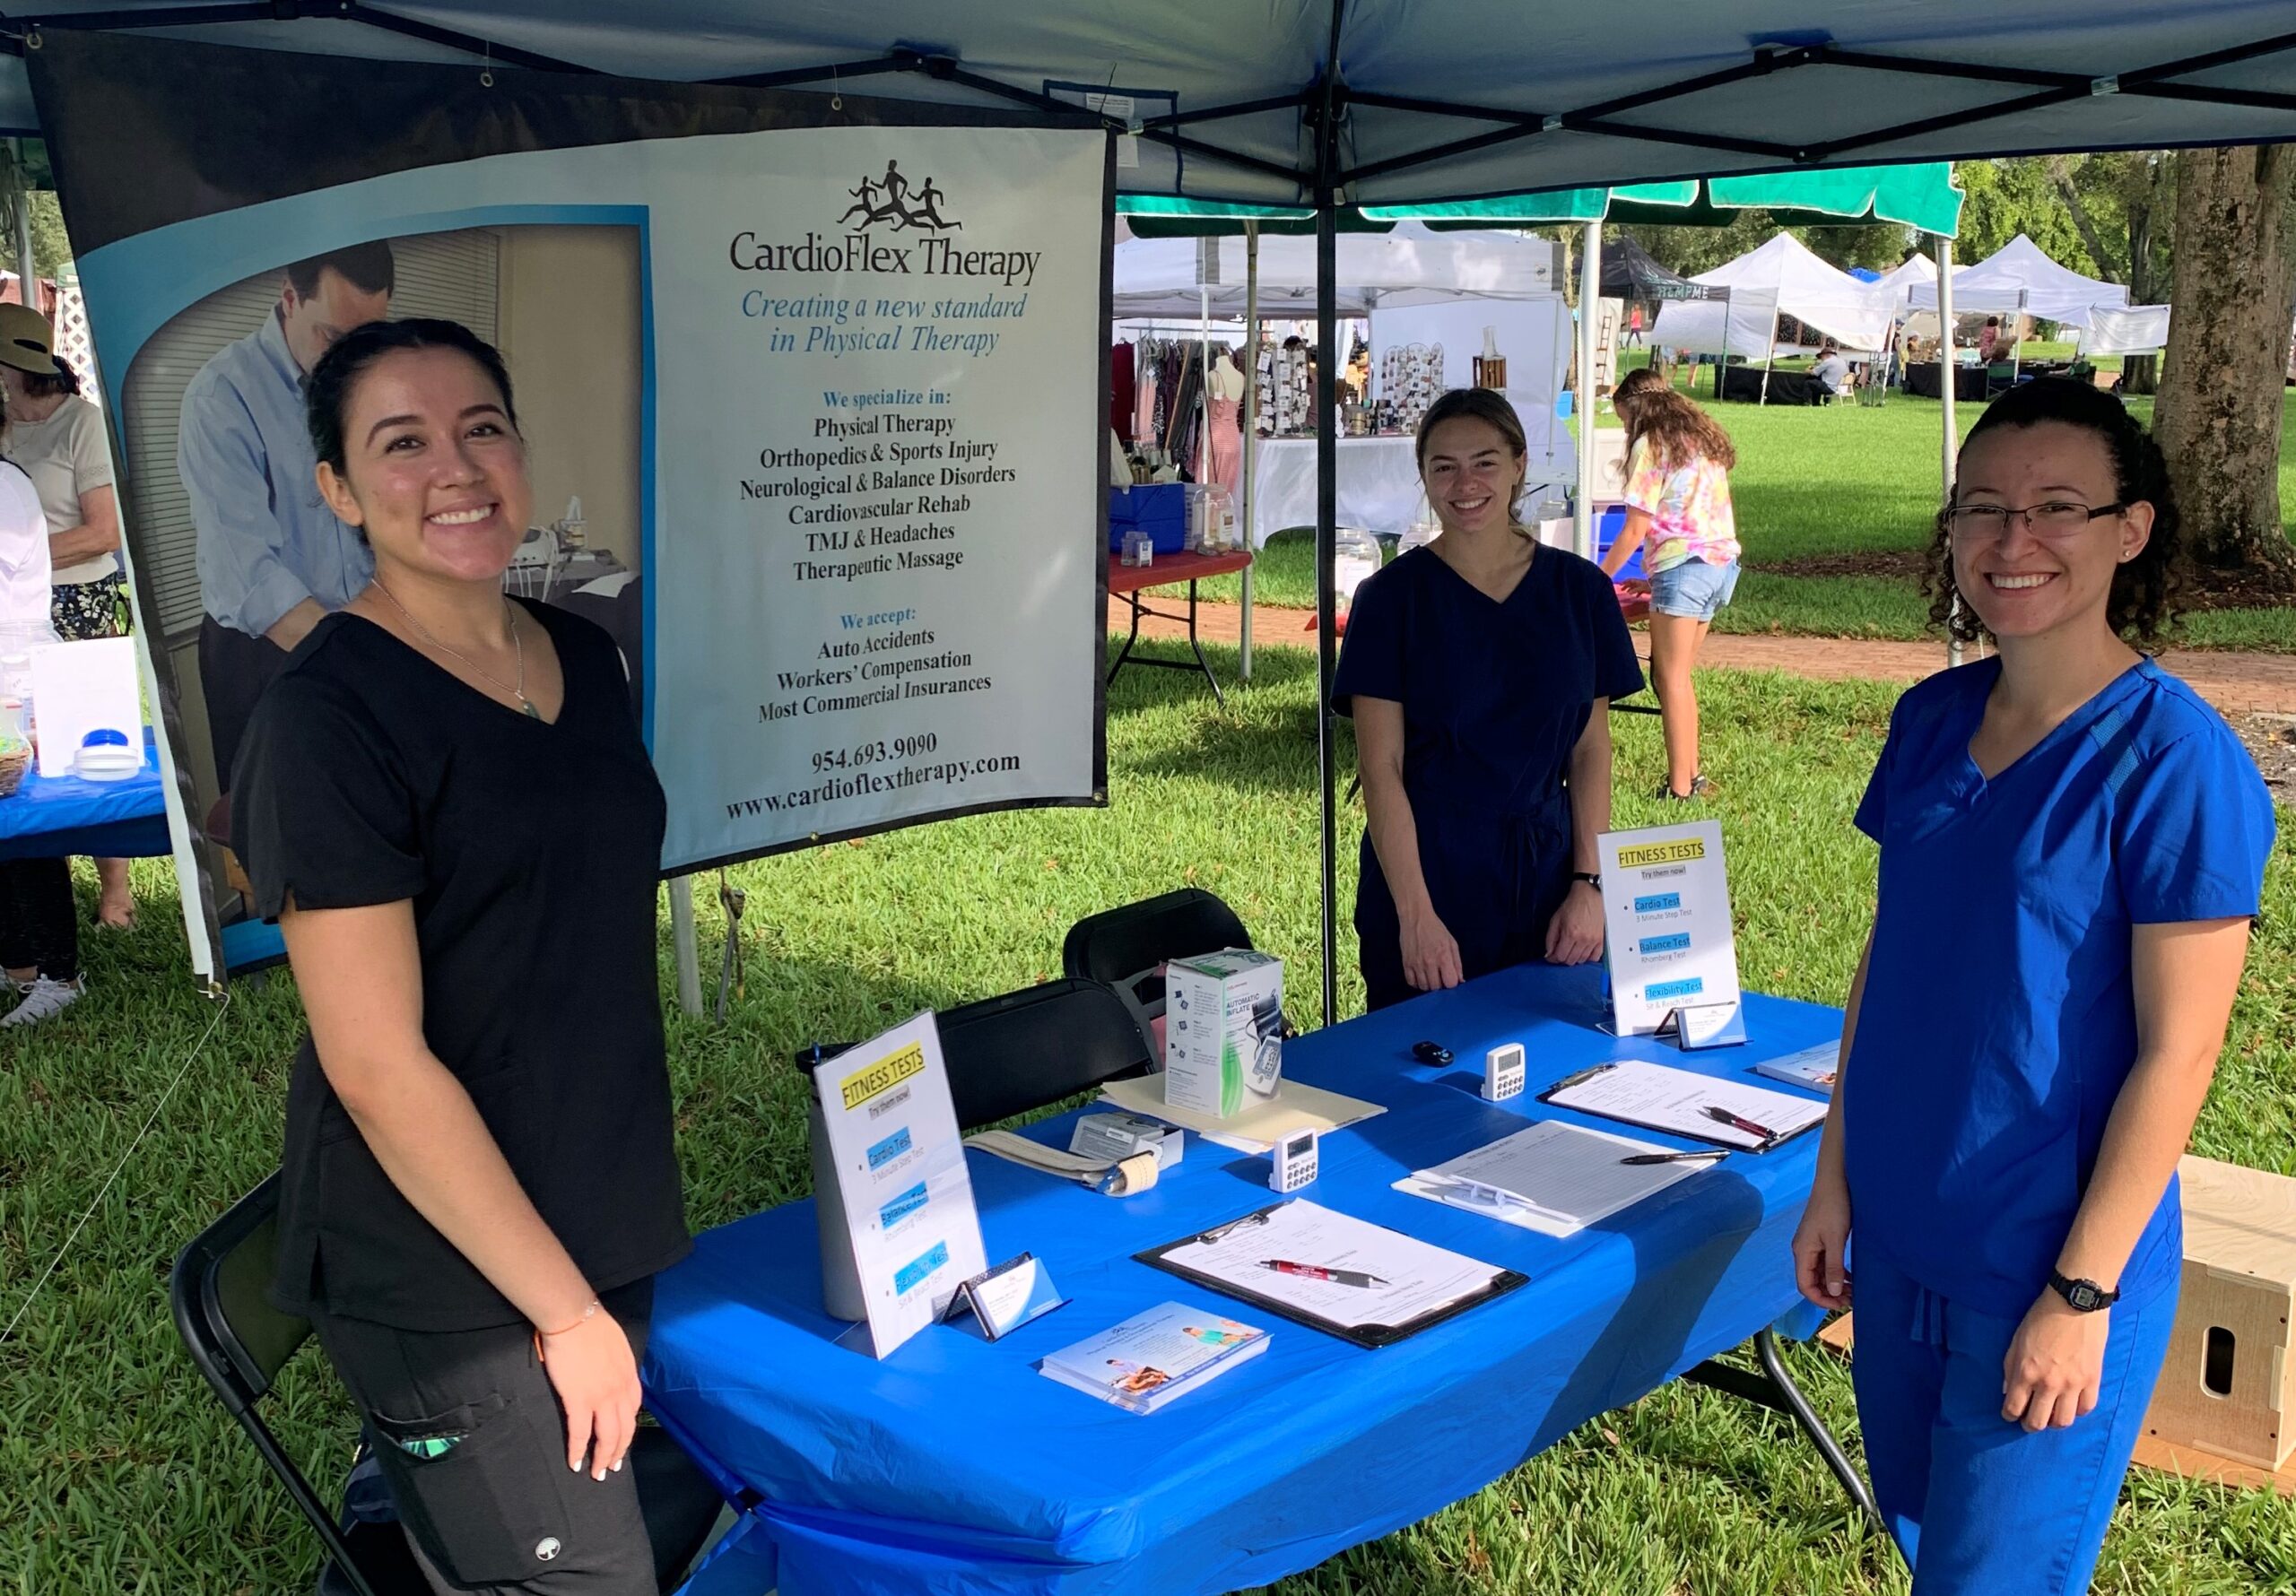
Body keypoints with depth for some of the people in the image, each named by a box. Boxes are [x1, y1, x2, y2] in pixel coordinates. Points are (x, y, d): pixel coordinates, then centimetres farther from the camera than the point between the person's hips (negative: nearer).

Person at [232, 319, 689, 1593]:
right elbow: (375, 1064, -19)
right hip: (448, 1286, -7)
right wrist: (566, 1309, -15)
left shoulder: (583, 655, 5)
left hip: (607, 1230, 7)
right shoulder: (326, 715, -17)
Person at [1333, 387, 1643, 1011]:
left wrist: (1590, 884, -4)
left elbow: (1591, 751, 6)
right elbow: (1381, 768, -9)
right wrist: (1416, 913, -16)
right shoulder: (1392, 596, -4)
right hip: (1425, 869, -2)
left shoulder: (1578, 589, 4)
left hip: (1545, 874, 3)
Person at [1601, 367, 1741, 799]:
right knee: (1678, 677, 15)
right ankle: (1692, 775, 16)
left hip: (1684, 565, -8)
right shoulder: (1703, 438, 18)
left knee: (1671, 680, -3)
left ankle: (1680, 787, -4)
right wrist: (1653, 574, 27)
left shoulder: (1651, 445, -6)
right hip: (1722, 561, 8)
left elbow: (1636, 529, -8)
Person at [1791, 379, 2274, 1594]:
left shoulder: (2173, 761, -17)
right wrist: (1835, 1176, 7)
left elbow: (2177, 1051, -16)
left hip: (2046, 1272, -6)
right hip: (1901, 1240, 6)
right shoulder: (1932, 721, 1)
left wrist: (2083, 1292, -16)